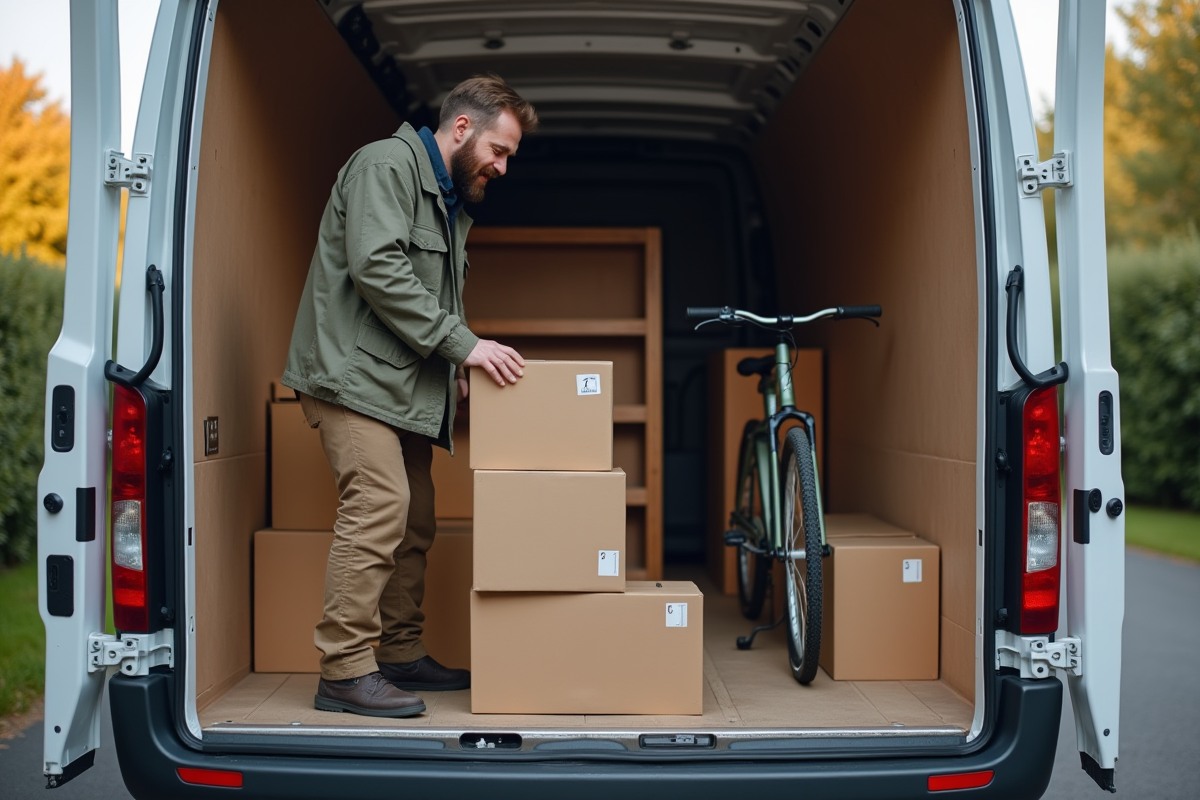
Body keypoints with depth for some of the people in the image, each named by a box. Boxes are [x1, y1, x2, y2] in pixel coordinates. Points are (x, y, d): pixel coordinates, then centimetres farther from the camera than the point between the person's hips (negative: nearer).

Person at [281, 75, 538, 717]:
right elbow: (377, 267, -22)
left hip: (402, 385, 10)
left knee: (414, 519, 10)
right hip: (353, 372, -10)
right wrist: (462, 344, -22)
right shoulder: (387, 165, -8)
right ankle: (344, 672, -12)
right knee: (378, 509, -17)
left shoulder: (452, 199, 22)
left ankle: (402, 655, 19)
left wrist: (456, 369, 9)